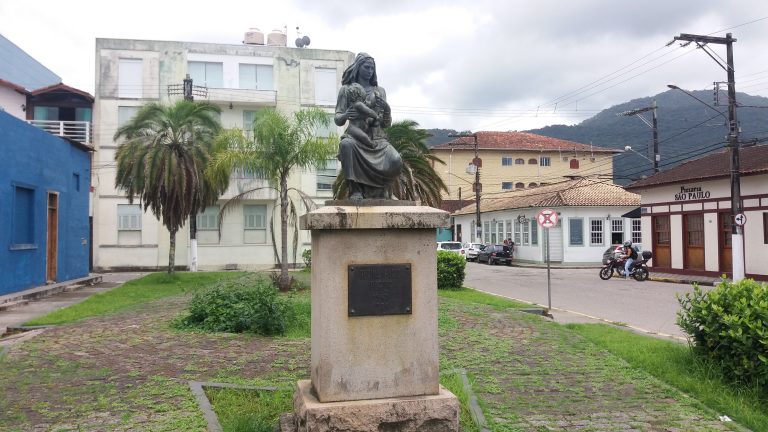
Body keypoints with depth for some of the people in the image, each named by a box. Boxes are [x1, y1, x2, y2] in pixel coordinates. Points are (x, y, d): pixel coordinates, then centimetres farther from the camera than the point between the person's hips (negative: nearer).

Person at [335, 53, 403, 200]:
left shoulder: (380, 91, 20)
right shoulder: (347, 89, 13)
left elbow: (387, 124, 16)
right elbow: (337, 120, 7)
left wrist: (387, 110, -6)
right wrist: (345, 116, -17)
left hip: (377, 138, 2)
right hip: (356, 135, -2)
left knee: (395, 161, -29)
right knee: (346, 144, -40)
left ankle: (379, 188, 0)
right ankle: (355, 189, -31)